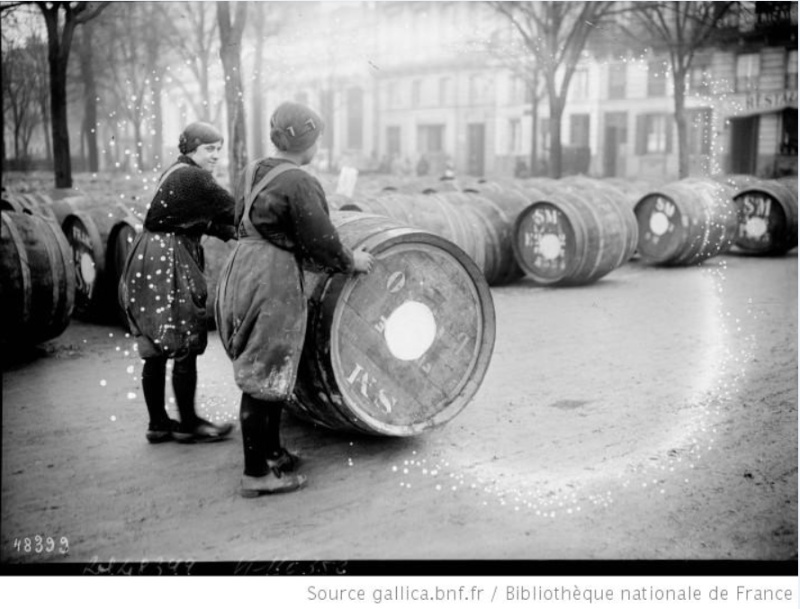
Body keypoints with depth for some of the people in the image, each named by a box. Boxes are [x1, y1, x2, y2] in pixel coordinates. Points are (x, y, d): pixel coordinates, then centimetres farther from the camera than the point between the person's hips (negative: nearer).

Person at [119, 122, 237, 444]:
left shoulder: (177, 173, 18)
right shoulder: (192, 177, -12)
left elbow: (204, 220, 17)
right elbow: (230, 208, -12)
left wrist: (236, 235, 8)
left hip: (148, 262, 10)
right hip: (165, 264, -10)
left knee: (156, 350, 12)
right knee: (185, 347, -1)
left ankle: (158, 423, 21)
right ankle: (188, 425, 9)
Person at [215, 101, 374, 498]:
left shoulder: (252, 173, 11)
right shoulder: (300, 184, -16)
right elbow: (321, 244, -17)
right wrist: (352, 262, 3)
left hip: (241, 271, 9)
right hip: (272, 282, -9)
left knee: (268, 373, 20)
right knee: (264, 378, -1)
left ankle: (270, 451, 34)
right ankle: (255, 474, 8)